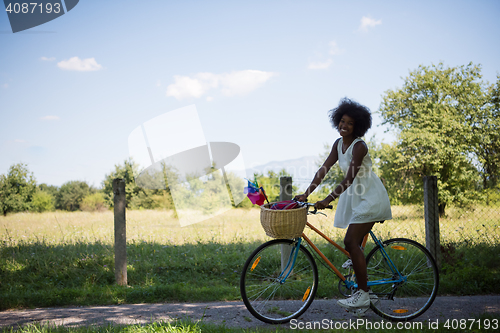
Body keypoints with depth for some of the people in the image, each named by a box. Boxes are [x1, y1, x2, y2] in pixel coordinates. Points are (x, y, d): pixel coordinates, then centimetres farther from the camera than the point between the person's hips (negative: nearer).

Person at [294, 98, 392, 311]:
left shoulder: (359, 147, -21)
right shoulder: (339, 144, 4)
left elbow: (348, 180, -27)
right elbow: (323, 170, 1)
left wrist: (327, 200, -34)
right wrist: (306, 194, -8)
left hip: (370, 197, -9)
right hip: (355, 197, 9)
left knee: (351, 242, -15)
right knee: (352, 243, 9)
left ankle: (363, 295, -9)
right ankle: (362, 291, 19)